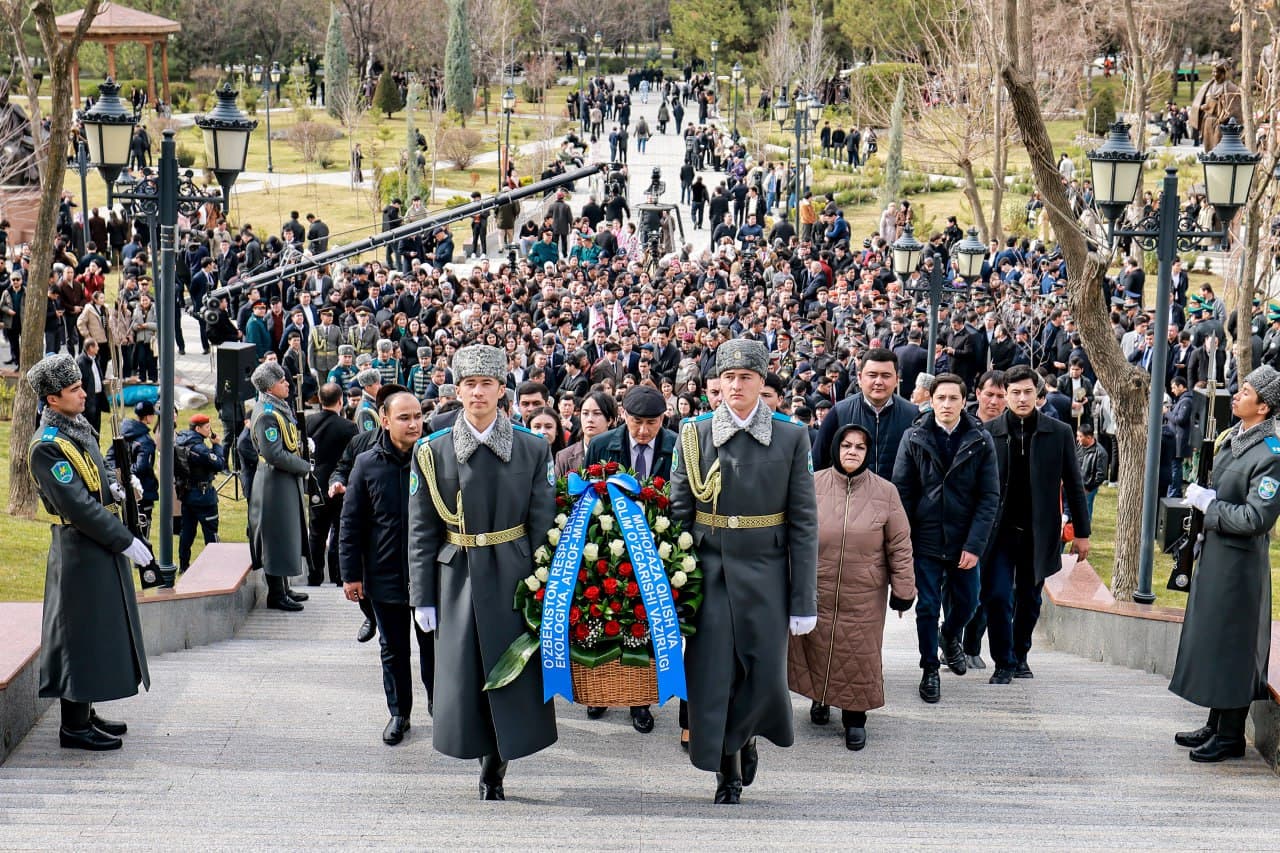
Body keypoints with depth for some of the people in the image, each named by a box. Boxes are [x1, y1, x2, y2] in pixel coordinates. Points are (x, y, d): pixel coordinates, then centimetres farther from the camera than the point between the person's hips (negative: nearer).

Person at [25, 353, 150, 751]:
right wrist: (125, 541, -21)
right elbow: (78, 505, -24)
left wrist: (114, 484, -1)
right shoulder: (47, 446, -20)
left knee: (100, 628, 16)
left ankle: (84, 714, 26)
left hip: (100, 547, 10)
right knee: (83, 631, -4)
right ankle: (75, 727, 4)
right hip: (79, 552, -10)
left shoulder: (78, 427, 9)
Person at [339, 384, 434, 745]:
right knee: (393, 650, 13)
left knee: (433, 645, 10)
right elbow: (351, 523, 1)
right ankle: (399, 713, 26)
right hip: (385, 576, 1)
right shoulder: (367, 464, -4)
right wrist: (351, 573, -1)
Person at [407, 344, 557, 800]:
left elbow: (543, 524, 2)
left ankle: (495, 770, 18)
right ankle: (491, 764, 20)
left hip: (513, 577, 0)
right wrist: (423, 597, -1)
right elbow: (421, 531, 3)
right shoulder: (433, 452, 1)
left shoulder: (533, 449, 1)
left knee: (513, 676, 1)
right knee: (462, 676, 0)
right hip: (458, 579, 0)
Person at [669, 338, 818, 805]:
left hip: (765, 574, 0)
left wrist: (804, 600, -4)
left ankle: (742, 736, 31)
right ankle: (727, 770, 14)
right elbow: (679, 514, 5)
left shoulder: (791, 436, 0)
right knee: (712, 673, -1)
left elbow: (803, 522, 0)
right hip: (709, 571, 1)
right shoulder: (694, 434, 3)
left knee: (765, 673, 0)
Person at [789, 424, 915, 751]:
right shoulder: (813, 485, -4)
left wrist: (903, 589, 1)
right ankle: (820, 697, 36)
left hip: (863, 597, -1)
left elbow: (900, 546, 1)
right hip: (816, 592, 1)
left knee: (859, 654, 4)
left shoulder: (885, 492, -4)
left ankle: (855, 717, 18)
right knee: (817, 647, 12)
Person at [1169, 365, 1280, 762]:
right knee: (1211, 639, 16)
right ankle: (1215, 726, 27)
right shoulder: (1232, 438, 8)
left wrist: (1208, 504, -17)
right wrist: (1202, 496, 4)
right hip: (1214, 552, 10)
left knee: (1232, 646, -1)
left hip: (1241, 562, -10)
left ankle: (1231, 736, 9)